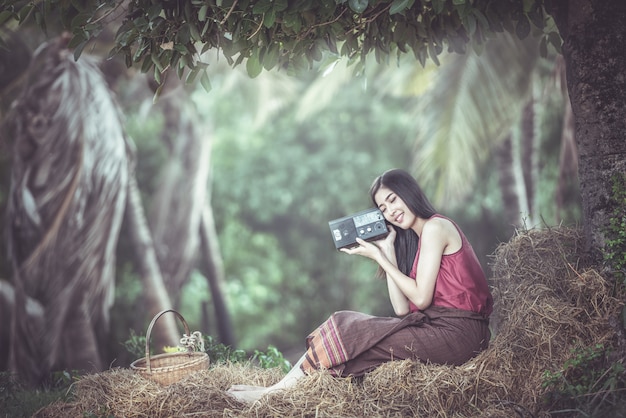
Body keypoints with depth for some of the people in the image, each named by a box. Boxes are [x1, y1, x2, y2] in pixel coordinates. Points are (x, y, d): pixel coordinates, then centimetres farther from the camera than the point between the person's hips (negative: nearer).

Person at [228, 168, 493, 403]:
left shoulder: (435, 227, -6)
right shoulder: (414, 239, 20)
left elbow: (421, 298, -12)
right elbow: (402, 309, 9)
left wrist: (378, 257, -5)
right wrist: (388, 251, 8)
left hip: (456, 333, -8)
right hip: (439, 327, 8)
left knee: (348, 330, -12)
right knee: (347, 325, -3)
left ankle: (280, 390, -4)